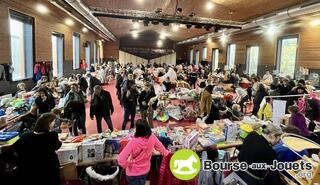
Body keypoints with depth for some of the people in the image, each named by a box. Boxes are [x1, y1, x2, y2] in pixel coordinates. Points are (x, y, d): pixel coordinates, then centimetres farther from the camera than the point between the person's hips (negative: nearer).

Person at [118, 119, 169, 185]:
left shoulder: (133, 142, -34)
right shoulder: (152, 138, -22)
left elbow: (120, 159, -36)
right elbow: (161, 149, -3)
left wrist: (127, 164, -16)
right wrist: (167, 153, 17)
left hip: (133, 172, -3)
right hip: (145, 170, 3)